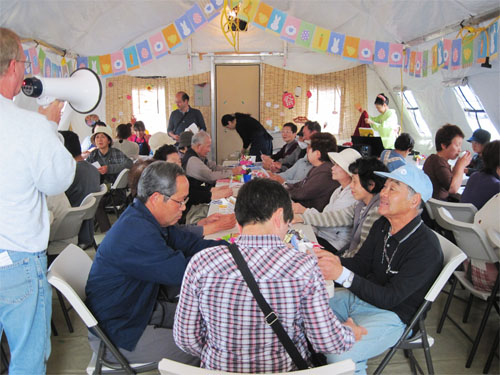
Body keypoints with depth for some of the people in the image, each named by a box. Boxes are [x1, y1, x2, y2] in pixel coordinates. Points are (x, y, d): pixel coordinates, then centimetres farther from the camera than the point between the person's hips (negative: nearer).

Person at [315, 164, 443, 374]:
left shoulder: (426, 248, -23)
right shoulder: (382, 225, 0)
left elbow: (389, 298, -23)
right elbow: (361, 264, 8)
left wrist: (342, 274, -34)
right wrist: (333, 260, -15)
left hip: (391, 314, -7)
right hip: (359, 296, 8)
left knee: (340, 357, -29)